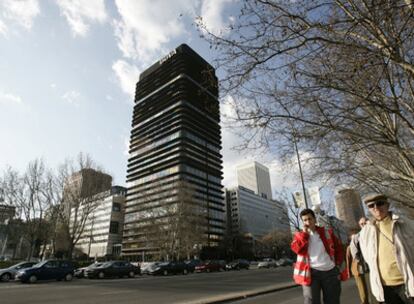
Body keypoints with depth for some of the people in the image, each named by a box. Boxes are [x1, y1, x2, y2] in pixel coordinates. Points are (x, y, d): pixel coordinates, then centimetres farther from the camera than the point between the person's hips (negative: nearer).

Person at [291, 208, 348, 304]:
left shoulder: (327, 232, 9)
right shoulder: (299, 235, 5)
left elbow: (339, 248, 14)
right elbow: (298, 249, -13)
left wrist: (338, 264, 6)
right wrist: (305, 233, -9)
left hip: (330, 272, 2)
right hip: (311, 273, -2)